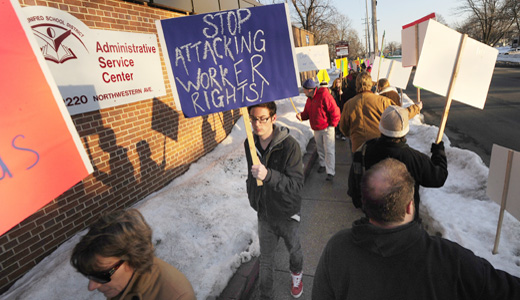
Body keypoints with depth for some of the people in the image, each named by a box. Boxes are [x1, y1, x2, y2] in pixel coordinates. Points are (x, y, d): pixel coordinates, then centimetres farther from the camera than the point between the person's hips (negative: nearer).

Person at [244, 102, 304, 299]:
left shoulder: (289, 145, -25)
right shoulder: (249, 144, -6)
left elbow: (296, 184, -28)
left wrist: (268, 175, -43)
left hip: (287, 213, -2)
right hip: (264, 214, 3)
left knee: (294, 250, 24)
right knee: (266, 259, 16)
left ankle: (296, 274, 57)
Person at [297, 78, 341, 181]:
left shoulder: (324, 96, -18)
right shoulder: (309, 99, 8)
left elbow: (335, 111, -18)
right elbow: (307, 113, 14)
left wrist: (332, 124, -13)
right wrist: (301, 115, -8)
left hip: (327, 128, -7)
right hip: (316, 129, 7)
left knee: (329, 150, -6)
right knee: (320, 149, 18)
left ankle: (330, 172, -1)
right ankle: (323, 164, 36)